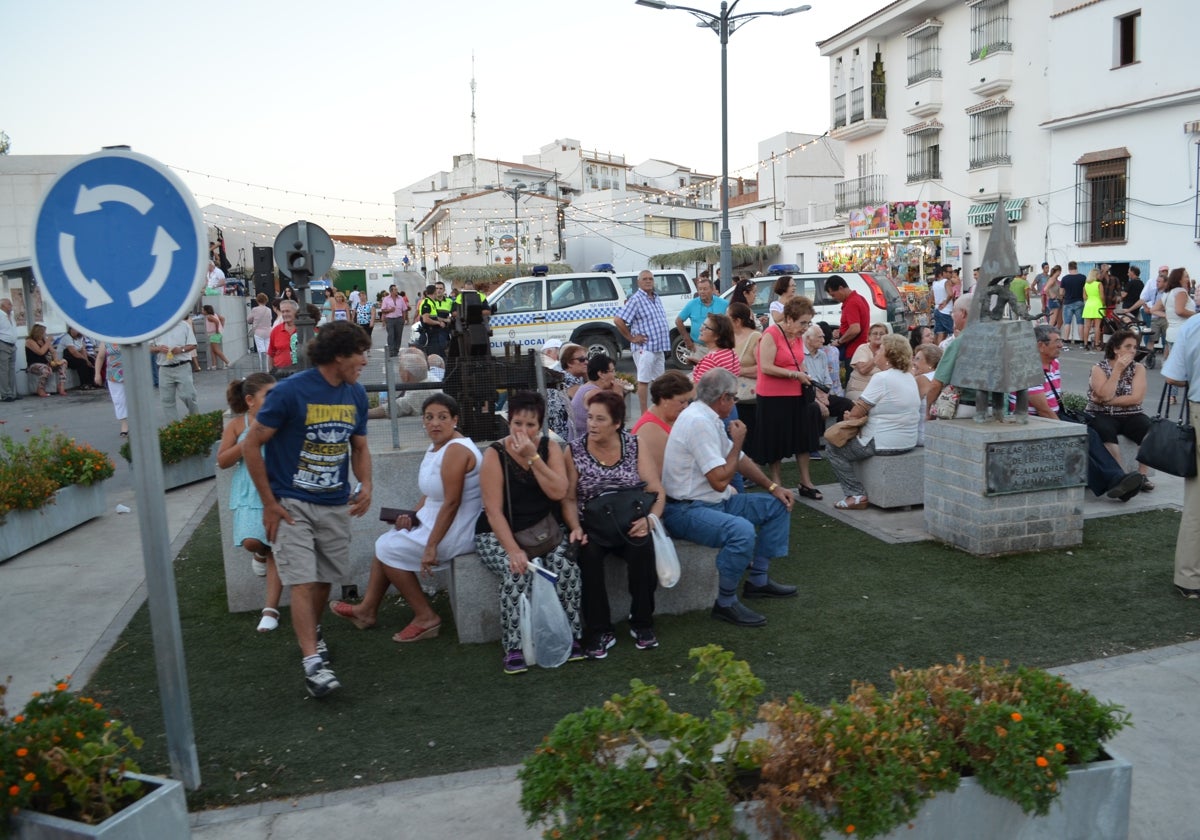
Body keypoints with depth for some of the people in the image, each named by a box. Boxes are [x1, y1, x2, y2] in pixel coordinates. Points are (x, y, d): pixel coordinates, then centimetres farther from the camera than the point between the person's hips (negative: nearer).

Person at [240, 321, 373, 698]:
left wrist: (365, 485, -5)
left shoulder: (356, 394, 3)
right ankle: (313, 662, -8)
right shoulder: (290, 392, -16)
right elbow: (251, 445, -12)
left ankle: (311, 632, 39)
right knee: (302, 582, -10)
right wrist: (269, 504, -12)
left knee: (327, 578, 14)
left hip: (335, 505, 6)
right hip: (291, 503, -5)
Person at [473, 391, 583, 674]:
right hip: (500, 534, -3)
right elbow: (494, 511, -15)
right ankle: (514, 648, -19)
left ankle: (569, 638, -9)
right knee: (519, 572, -32)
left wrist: (532, 457, -20)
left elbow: (558, 492, -14)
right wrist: (513, 549, -27)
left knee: (566, 566, -25)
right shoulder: (495, 454, -9)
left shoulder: (550, 448, 2)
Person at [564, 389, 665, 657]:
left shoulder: (634, 446, 3)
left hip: (630, 526, 1)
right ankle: (600, 632, -19)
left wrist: (649, 519, -18)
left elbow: (657, 492, 0)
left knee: (643, 547, -31)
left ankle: (642, 624, -10)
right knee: (588, 552, -32)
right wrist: (576, 528, -18)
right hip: (592, 528, 0)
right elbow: (568, 498, -1)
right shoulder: (574, 451, 1)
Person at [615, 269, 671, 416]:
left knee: (659, 380, 13)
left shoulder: (657, 299, 13)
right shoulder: (636, 299, -12)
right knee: (644, 380, -4)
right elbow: (618, 320, -18)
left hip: (659, 347, 8)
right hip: (644, 348, -8)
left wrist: (664, 341, 14)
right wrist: (631, 338, -13)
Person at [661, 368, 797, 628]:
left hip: (715, 502, 11)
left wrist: (773, 487, 10)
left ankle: (758, 580, 17)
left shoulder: (708, 418, 9)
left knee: (779, 505, 12)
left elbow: (739, 460, 19)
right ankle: (725, 603, -16)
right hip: (686, 511, -11)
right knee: (741, 531, -36)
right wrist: (737, 442, -11)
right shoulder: (698, 421, -22)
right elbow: (720, 480, -25)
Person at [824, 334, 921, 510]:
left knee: (833, 450, 6)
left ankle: (856, 495, -1)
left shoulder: (881, 378, -19)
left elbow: (856, 413, -17)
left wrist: (849, 417, 5)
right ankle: (857, 493, 24)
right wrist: (855, 416, 7)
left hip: (884, 444, -9)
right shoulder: (909, 378, 10)